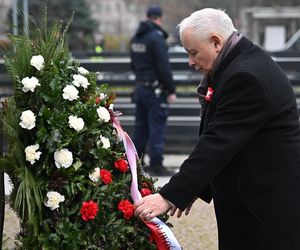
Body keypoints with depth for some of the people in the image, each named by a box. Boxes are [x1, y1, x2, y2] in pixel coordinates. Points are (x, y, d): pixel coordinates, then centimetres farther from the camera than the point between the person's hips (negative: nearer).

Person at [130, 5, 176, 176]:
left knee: (141, 127, 14)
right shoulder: (157, 38, -16)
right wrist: (171, 91, -15)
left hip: (140, 88, 8)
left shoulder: (136, 38, 11)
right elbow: (164, 67, -19)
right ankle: (156, 165, -5)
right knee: (157, 128, -5)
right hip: (155, 90, -8)